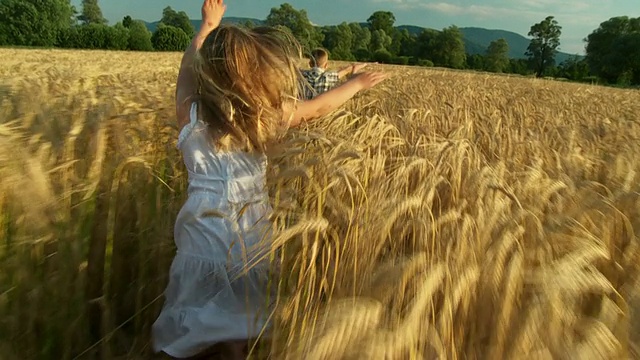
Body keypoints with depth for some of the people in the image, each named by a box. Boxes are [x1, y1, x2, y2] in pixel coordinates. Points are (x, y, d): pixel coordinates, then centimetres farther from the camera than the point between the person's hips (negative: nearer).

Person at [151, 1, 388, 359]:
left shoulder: (190, 115, -4)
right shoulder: (268, 115, -6)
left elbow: (187, 69, 16)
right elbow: (319, 107, 10)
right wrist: (358, 83, 27)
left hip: (204, 230, 0)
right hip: (252, 231, 0)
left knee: (201, 331, 15)